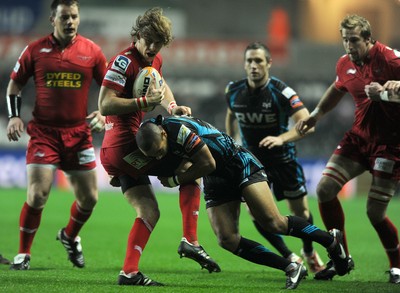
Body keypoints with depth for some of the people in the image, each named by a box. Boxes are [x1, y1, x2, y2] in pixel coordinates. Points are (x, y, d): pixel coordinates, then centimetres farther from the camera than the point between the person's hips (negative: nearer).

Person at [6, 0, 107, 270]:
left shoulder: (91, 51, 1)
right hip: (43, 133, -2)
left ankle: (70, 237, 36)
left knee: (89, 198, 5)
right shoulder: (35, 50, -1)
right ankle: (23, 254, 4)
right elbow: (14, 85, 9)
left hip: (79, 133, 2)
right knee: (37, 195, -13)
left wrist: (103, 114, -4)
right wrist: (14, 116, -4)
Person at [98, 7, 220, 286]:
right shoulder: (125, 61, -16)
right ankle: (190, 241, -5)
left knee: (149, 212, 8)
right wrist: (145, 101, -26)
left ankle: (129, 272, 4)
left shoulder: (155, 60, 12)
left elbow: (160, 84, 35)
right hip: (124, 145, -9)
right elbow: (105, 105, -23)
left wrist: (172, 107, 16)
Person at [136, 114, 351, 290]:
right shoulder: (148, 130, -6)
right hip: (216, 182, 8)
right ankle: (291, 268, -3)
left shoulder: (180, 130, -31)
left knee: (273, 223, -17)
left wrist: (174, 180, -12)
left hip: (240, 165, -8)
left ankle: (330, 240, 3)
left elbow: (208, 164, -20)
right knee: (227, 240, -9)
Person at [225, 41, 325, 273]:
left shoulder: (281, 92, -21)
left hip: (283, 158, -3)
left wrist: (281, 138, -44)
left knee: (301, 212, 6)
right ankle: (289, 257, 7)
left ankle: (309, 252, 35)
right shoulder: (234, 91, -8)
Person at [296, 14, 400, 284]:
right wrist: (316, 115, 22)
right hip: (359, 137, 7)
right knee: (325, 188, -3)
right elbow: (337, 90, 26)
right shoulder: (345, 64, 4)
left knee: (375, 212, -8)